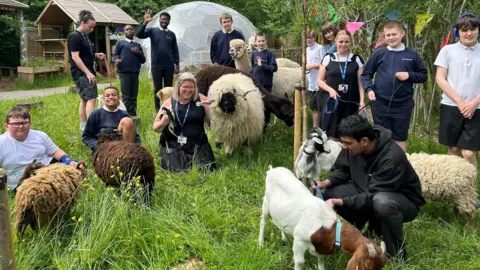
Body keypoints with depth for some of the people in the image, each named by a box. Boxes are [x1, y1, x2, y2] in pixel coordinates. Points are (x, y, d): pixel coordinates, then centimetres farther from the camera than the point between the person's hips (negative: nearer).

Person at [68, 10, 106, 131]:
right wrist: (88, 73, -23)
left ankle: (83, 125, 22)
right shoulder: (74, 36, -14)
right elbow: (75, 57, -20)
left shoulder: (84, 36, 14)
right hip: (81, 73, -10)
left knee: (85, 98, 14)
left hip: (87, 72, 10)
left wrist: (96, 55, 8)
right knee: (91, 98, -16)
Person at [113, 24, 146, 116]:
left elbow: (143, 60, 19)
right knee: (126, 96, -4)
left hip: (135, 73, 4)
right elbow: (115, 54, 7)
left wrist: (138, 53, 0)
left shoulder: (138, 45, 21)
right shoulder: (120, 43, 11)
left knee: (134, 96, 5)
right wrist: (116, 59, -15)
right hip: (124, 72, -4)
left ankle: (133, 114, 10)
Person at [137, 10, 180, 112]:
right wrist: (145, 23, -25)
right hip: (156, 65, -2)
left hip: (169, 65, 2)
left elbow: (175, 50, 11)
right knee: (157, 88, 5)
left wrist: (177, 64, 5)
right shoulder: (153, 31, 2)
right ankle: (158, 110, 11)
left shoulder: (172, 34, 9)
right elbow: (139, 35, -12)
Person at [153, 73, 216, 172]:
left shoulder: (201, 99, 3)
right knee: (177, 171, -19)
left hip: (198, 144, 1)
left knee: (207, 169, -15)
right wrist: (164, 121, -13)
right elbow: (156, 128, 8)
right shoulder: (169, 103, 4)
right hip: (173, 145, 0)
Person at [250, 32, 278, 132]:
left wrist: (262, 65, -20)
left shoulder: (270, 53, -6)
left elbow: (274, 68, -12)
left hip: (266, 84, -4)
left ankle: (265, 124, 16)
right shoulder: (254, 54, 7)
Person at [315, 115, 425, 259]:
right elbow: (343, 170, 0)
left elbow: (371, 197, -33)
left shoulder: (391, 158, -34)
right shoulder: (353, 145, -16)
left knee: (382, 201, -42)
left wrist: (339, 202, -40)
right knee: (330, 193, -14)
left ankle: (395, 252, -16)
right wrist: (326, 183, -19)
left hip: (404, 201, -6)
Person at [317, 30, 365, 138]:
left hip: (350, 103, 0)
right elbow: (320, 80, 7)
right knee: (331, 134, 0)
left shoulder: (356, 59, 5)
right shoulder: (328, 58, 4)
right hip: (332, 102, 0)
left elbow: (361, 82, 4)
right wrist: (330, 89, -11)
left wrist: (362, 100, -8)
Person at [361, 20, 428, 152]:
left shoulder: (412, 55, 3)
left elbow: (424, 76, 8)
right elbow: (366, 74, 5)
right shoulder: (379, 53, 1)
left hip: (403, 105, 0)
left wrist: (409, 75, -9)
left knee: (400, 140, 10)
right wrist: (369, 89, -11)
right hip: (380, 104, 0)